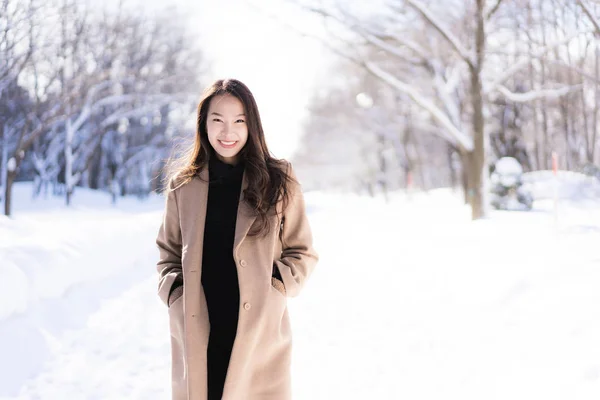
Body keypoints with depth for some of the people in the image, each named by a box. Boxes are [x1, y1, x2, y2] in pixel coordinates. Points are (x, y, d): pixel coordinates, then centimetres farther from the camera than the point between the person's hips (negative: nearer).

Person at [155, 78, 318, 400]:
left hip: (259, 330, -1)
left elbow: (302, 253, 7)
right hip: (197, 333, 2)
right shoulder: (183, 184, 6)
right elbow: (168, 253, 14)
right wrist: (176, 298, -1)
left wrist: (275, 288, -8)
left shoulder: (278, 182, 1)